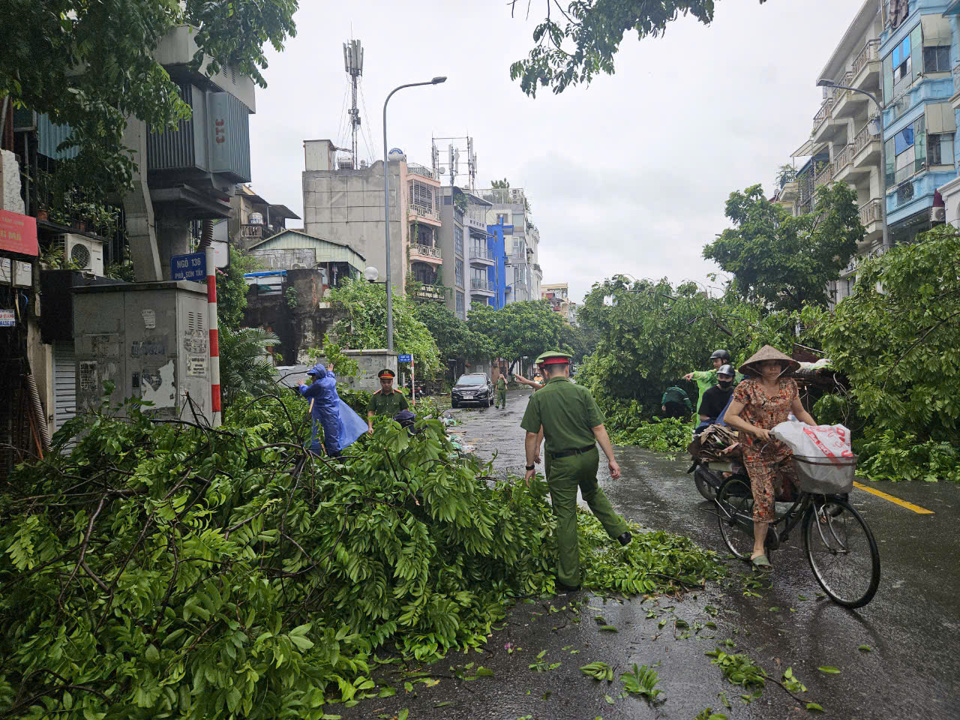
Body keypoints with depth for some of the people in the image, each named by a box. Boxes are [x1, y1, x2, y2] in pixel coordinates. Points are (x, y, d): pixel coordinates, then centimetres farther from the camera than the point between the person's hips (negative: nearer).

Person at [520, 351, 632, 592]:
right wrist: (611, 459, -2)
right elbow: (598, 428, -7)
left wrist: (530, 467, 3)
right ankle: (620, 530, 29)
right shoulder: (582, 392, -4)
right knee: (592, 492, 34)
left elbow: (531, 435, -7)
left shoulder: (538, 397, -8)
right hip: (589, 456, 3)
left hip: (561, 463, -2)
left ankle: (569, 578, 12)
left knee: (565, 517, 5)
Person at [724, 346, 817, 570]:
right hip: (757, 451, -4)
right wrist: (757, 431, -20)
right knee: (764, 498, -8)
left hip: (784, 448, 4)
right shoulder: (747, 387, -9)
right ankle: (759, 548, 3)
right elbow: (729, 417, -11)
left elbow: (800, 412, 18)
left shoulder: (789, 385, 5)